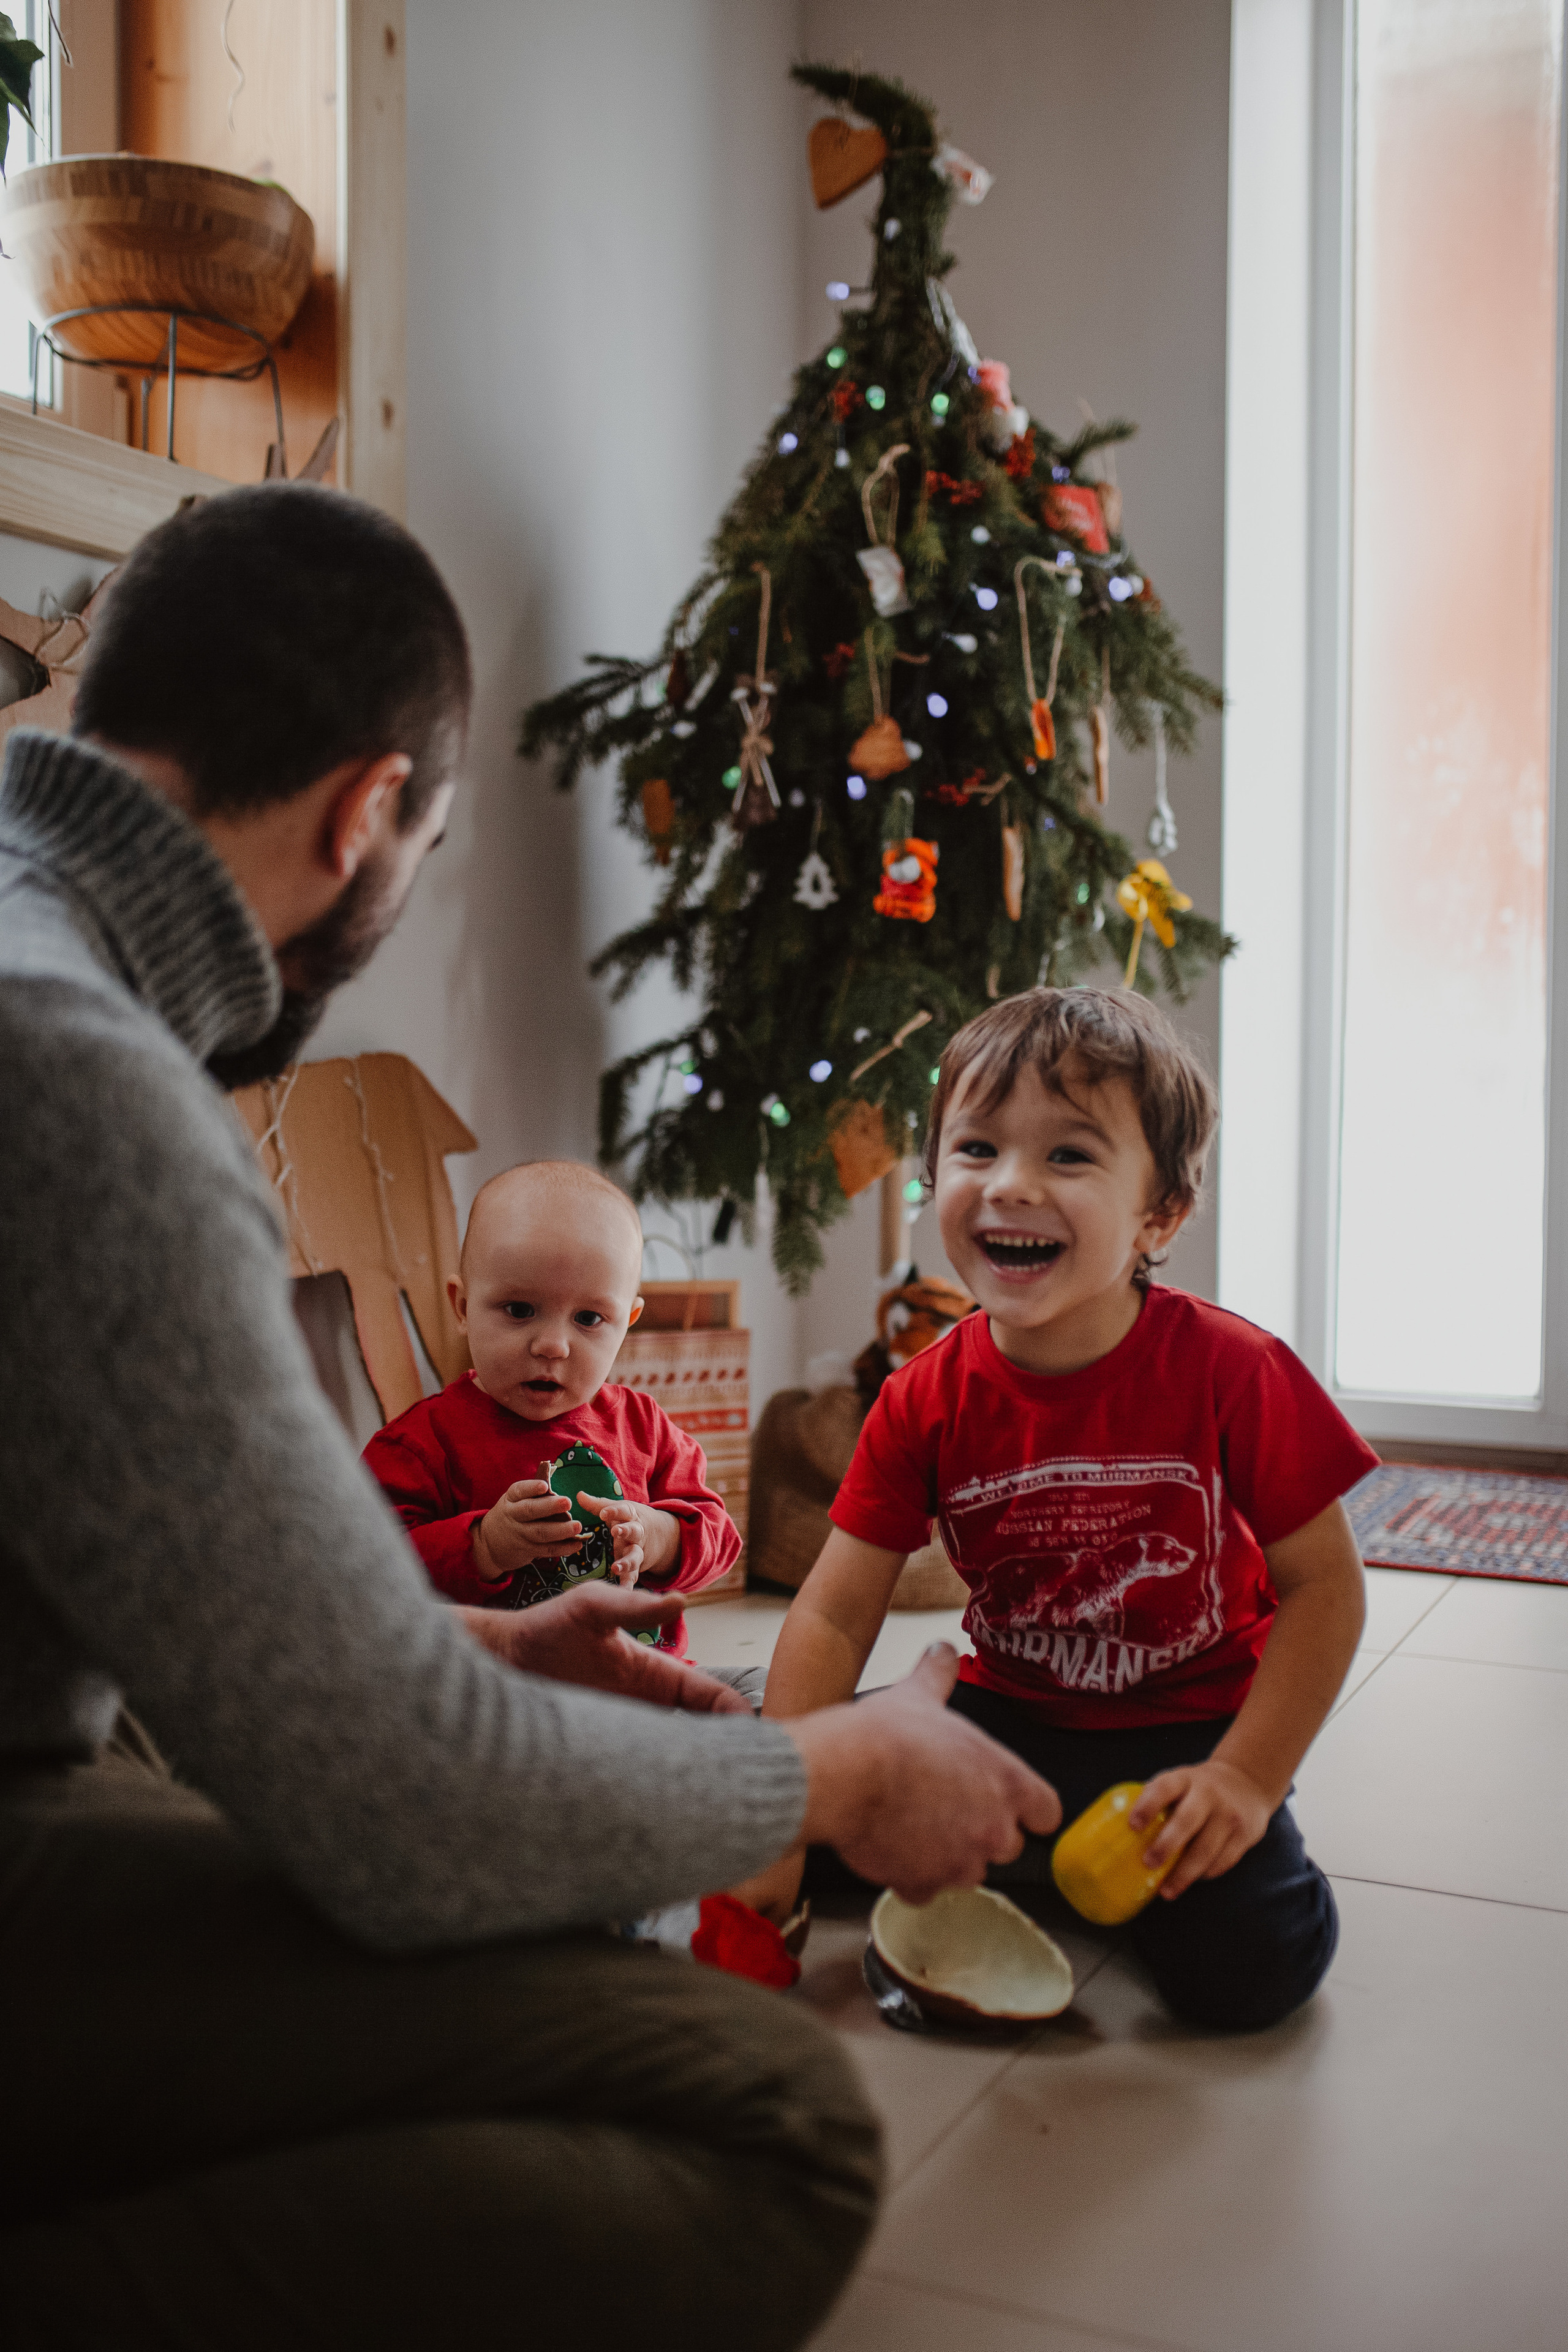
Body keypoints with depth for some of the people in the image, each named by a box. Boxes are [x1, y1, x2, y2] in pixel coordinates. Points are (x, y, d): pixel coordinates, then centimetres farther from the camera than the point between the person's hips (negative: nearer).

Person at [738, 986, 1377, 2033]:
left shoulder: (1229, 1371, -19)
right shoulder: (926, 1403, -11)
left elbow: (1325, 1588, -13)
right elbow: (833, 1616, -11)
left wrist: (1246, 1779, -20)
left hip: (1189, 1728, -3)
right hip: (1012, 1716, 3)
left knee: (1250, 1967, -23)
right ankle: (1037, 1863, 10)